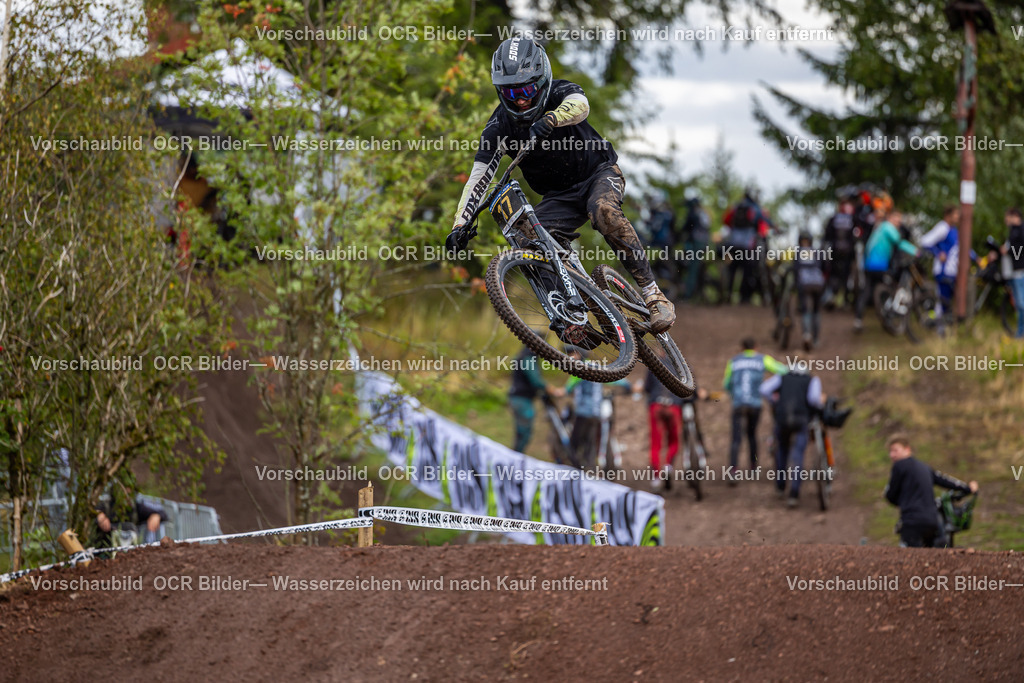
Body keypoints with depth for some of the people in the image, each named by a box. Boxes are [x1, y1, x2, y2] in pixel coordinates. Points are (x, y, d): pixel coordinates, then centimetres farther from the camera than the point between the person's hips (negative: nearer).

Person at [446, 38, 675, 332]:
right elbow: (478, 178, -16)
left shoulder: (559, 93, -18)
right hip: (560, 195, 3)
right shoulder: (499, 126, -12)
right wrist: (460, 225, -29)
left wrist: (548, 121, -63)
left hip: (599, 173, -3)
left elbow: (579, 105, -42)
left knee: (603, 211, -35)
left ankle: (653, 295, -33)